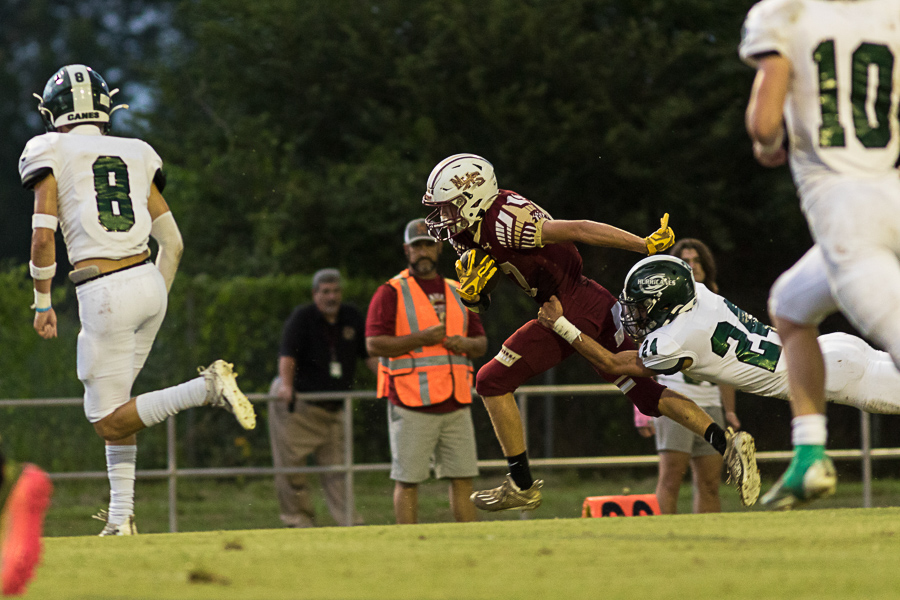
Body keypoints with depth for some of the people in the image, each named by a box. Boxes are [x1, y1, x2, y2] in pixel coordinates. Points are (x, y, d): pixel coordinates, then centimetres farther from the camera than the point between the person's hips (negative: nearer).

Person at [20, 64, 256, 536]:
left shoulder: (52, 155, 0)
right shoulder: (136, 157, 14)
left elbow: (43, 237, -9)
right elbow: (173, 242, 13)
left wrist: (42, 302, 2)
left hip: (103, 294, -6)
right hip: (149, 283, 6)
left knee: (108, 422, 0)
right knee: (114, 402, 20)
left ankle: (206, 387, -18)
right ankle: (121, 518, 14)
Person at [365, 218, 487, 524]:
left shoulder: (458, 293, 18)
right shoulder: (391, 292, 0)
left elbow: (482, 343, 20)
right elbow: (374, 344, -9)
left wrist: (466, 344, -4)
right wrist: (420, 339, -18)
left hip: (456, 405, 5)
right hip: (412, 406, -5)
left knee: (463, 478, 4)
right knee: (407, 481, -3)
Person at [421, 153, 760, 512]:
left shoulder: (503, 223, -19)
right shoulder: (476, 231, 11)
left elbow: (578, 230, -22)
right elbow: (478, 303, 20)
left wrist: (646, 245, -24)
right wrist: (470, 289, -5)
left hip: (573, 312, -10)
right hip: (594, 306, 10)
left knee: (493, 382, -1)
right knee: (646, 392, 9)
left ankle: (522, 486, 4)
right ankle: (727, 444, 1)